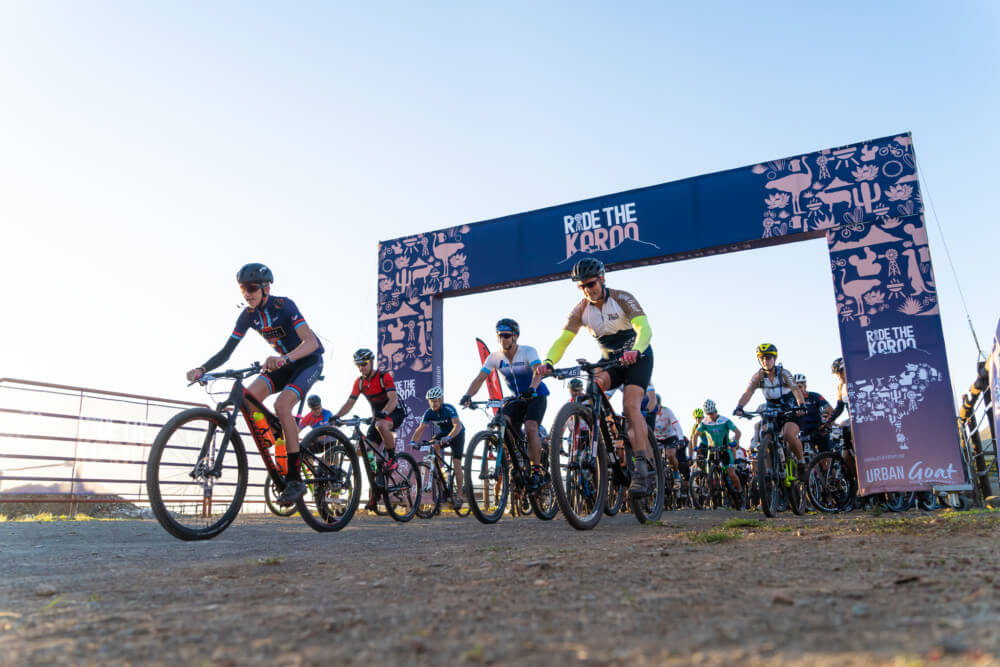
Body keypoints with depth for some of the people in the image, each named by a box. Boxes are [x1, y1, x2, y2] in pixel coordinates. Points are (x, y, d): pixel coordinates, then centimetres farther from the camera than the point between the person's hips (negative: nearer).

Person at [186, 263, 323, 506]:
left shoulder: (283, 305, -23)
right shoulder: (248, 315, -6)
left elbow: (311, 342, -36)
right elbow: (226, 351, -6)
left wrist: (284, 358, -54)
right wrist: (202, 369, -25)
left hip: (308, 360, -6)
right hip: (283, 363, 6)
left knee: (281, 404, -28)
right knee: (249, 396, -19)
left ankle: (294, 480, -24)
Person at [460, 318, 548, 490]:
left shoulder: (528, 351, -20)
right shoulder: (495, 357, -9)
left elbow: (537, 372, -36)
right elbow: (480, 378, -15)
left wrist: (531, 389, -56)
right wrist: (468, 395, -32)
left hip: (536, 395, -4)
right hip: (517, 398, 4)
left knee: (530, 428, -25)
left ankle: (537, 469, -12)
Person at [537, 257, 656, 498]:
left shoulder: (622, 299, -19)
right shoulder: (581, 310, -9)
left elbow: (644, 328, -33)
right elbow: (563, 339, -19)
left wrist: (635, 351, -55)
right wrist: (548, 362, -40)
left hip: (638, 358, -4)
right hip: (610, 360, 4)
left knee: (631, 406, -24)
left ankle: (642, 468, -26)